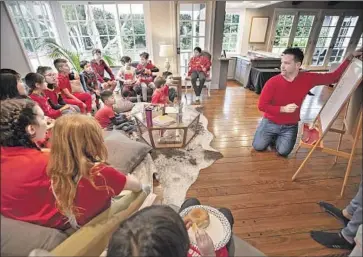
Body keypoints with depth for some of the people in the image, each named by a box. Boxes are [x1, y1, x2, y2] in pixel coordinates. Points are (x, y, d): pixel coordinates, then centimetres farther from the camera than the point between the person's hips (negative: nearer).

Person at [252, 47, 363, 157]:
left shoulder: (308, 79, -9)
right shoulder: (272, 82, -18)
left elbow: (333, 77, 5)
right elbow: (261, 105, -17)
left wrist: (349, 58, -2)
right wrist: (283, 109, -25)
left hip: (290, 126, 2)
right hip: (270, 123, -1)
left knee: (283, 152, -12)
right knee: (258, 146, -10)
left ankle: (277, 138, 21)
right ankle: (271, 136, 23)